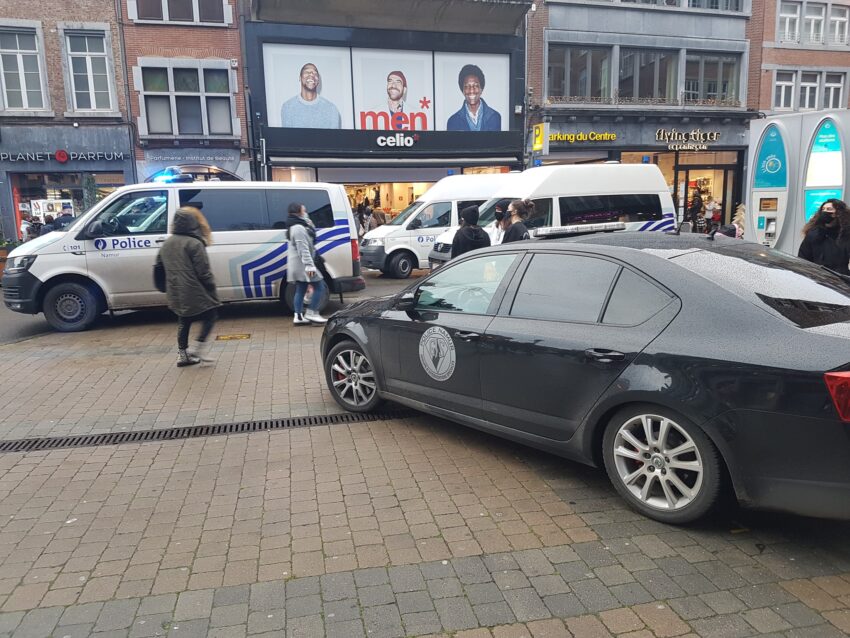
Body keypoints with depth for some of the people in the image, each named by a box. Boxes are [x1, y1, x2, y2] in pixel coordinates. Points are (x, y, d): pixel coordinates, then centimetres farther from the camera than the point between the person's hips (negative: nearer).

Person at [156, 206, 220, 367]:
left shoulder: (167, 244, 12)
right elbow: (204, 272, -16)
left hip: (176, 295, 7)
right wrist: (212, 291, -7)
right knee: (210, 315, 10)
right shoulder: (195, 244, -14)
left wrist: (169, 288, 26)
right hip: (195, 294, -7)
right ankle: (200, 348, 0)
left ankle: (182, 355, 22)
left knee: (183, 321, 19)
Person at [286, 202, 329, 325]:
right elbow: (303, 249, -24)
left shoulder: (296, 226, 17)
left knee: (300, 290, 11)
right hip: (302, 264, -11)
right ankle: (311, 313, -3)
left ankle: (298, 316, 12)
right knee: (319, 287, -5)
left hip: (297, 265, 11)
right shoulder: (299, 228, -18)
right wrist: (309, 265, -28)